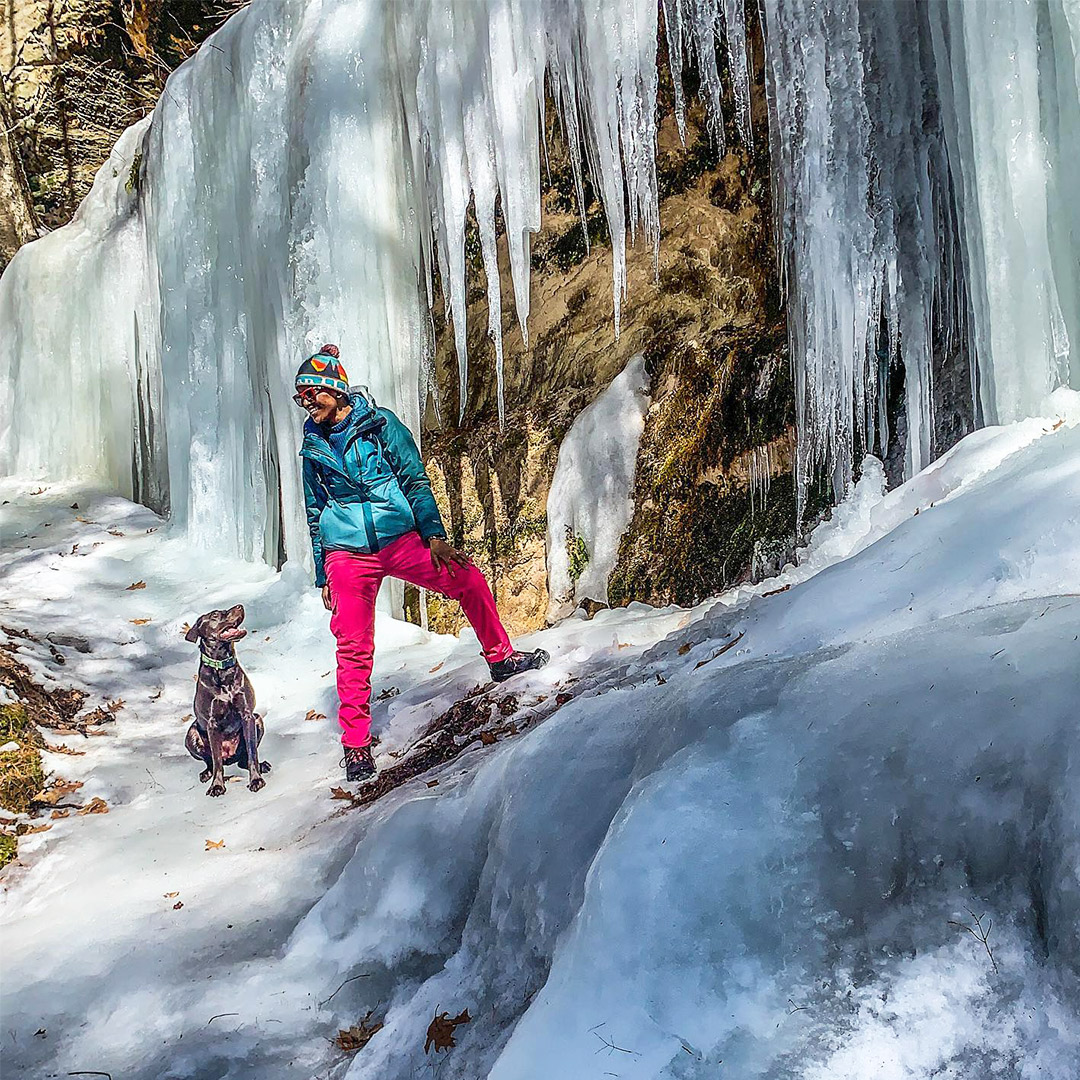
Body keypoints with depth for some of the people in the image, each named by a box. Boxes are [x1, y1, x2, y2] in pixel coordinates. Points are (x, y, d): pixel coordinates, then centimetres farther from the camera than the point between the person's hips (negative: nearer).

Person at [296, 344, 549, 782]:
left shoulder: (380, 424, 1)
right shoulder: (312, 448, 10)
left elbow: (415, 480, 3)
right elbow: (315, 515, 16)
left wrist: (434, 535, -6)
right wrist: (323, 578, 15)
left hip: (400, 539, 0)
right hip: (347, 553, 1)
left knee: (470, 581, -4)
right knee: (353, 647, -4)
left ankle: (501, 658, 20)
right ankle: (355, 744, 4)